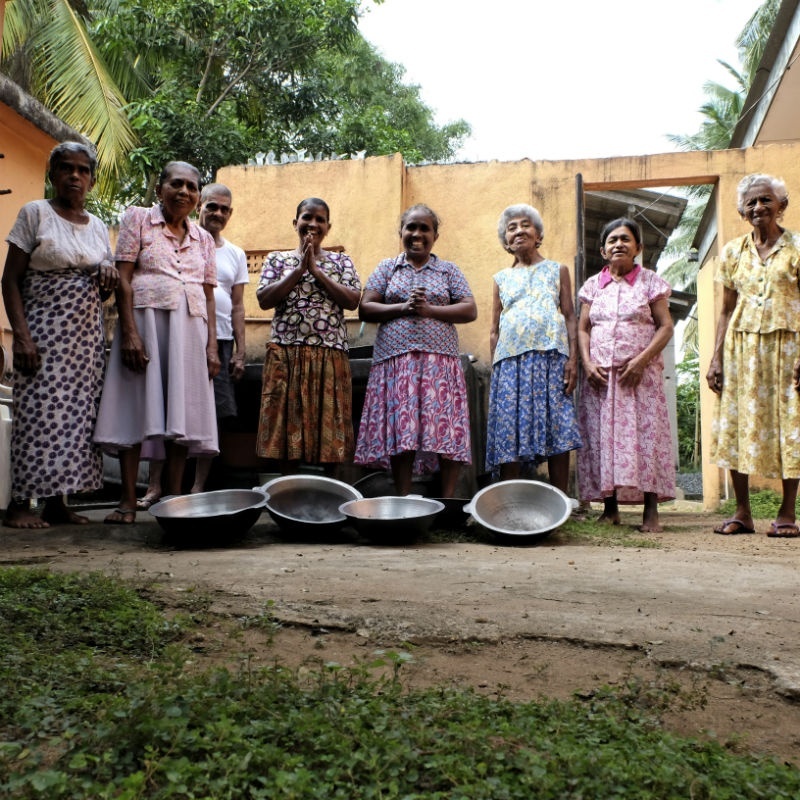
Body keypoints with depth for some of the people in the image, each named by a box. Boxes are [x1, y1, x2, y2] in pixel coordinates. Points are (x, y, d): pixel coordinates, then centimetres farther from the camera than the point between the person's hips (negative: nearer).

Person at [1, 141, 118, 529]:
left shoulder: (98, 226, 14)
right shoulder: (35, 213, 0)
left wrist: (109, 279, -3)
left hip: (87, 334, 5)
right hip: (45, 331, -5)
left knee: (78, 413, 1)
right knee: (40, 411, -8)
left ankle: (56, 500, 8)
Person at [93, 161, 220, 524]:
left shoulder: (203, 239, 17)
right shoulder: (138, 219, 6)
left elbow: (209, 295, 14)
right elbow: (123, 279, -3)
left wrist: (212, 346, 5)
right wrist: (129, 332, -13)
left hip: (191, 329, 4)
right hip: (146, 320, -3)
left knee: (182, 412, 1)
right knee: (136, 406, -5)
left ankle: (174, 497, 7)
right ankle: (128, 501, -1)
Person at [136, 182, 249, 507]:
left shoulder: (236, 254, 17)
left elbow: (237, 306, 15)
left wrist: (239, 352, 8)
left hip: (221, 342, 3)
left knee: (212, 417, 1)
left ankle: (198, 487, 9)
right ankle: (155, 486, 2)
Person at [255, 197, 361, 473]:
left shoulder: (341, 261, 14)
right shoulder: (277, 259, 13)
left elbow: (352, 300, -2)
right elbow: (264, 299, -2)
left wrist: (316, 270, -6)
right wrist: (300, 269, -6)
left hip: (330, 355, 0)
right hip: (286, 354, 0)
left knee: (329, 423, -1)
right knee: (288, 421, 0)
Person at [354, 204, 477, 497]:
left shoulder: (448, 270, 14)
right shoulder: (387, 267, 16)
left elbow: (470, 310, 3)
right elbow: (365, 309, 6)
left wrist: (428, 310, -10)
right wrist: (403, 308, -9)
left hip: (439, 360, 0)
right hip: (395, 360, 0)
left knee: (447, 430, -8)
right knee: (399, 434, -6)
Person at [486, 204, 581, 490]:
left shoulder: (557, 270, 15)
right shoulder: (501, 279, 19)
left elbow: (570, 317, 7)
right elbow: (494, 330, 17)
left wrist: (573, 360, -5)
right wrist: (494, 368, 7)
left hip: (551, 358, -1)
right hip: (510, 359, 2)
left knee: (557, 430, -5)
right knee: (509, 433, -5)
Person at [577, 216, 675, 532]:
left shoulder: (650, 281, 5)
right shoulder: (593, 285, 13)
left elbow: (665, 326, 0)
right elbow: (582, 328, 10)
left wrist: (642, 360, -13)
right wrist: (587, 363, -6)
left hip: (640, 373, -2)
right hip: (599, 375, 3)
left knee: (645, 434, -8)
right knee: (601, 435, 0)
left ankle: (651, 511, -6)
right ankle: (610, 508, 7)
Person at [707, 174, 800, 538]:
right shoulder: (733, 251, 10)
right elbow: (726, 309, 10)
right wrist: (716, 357, 3)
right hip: (741, 346, 3)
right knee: (738, 425, 0)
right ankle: (742, 512, 7)